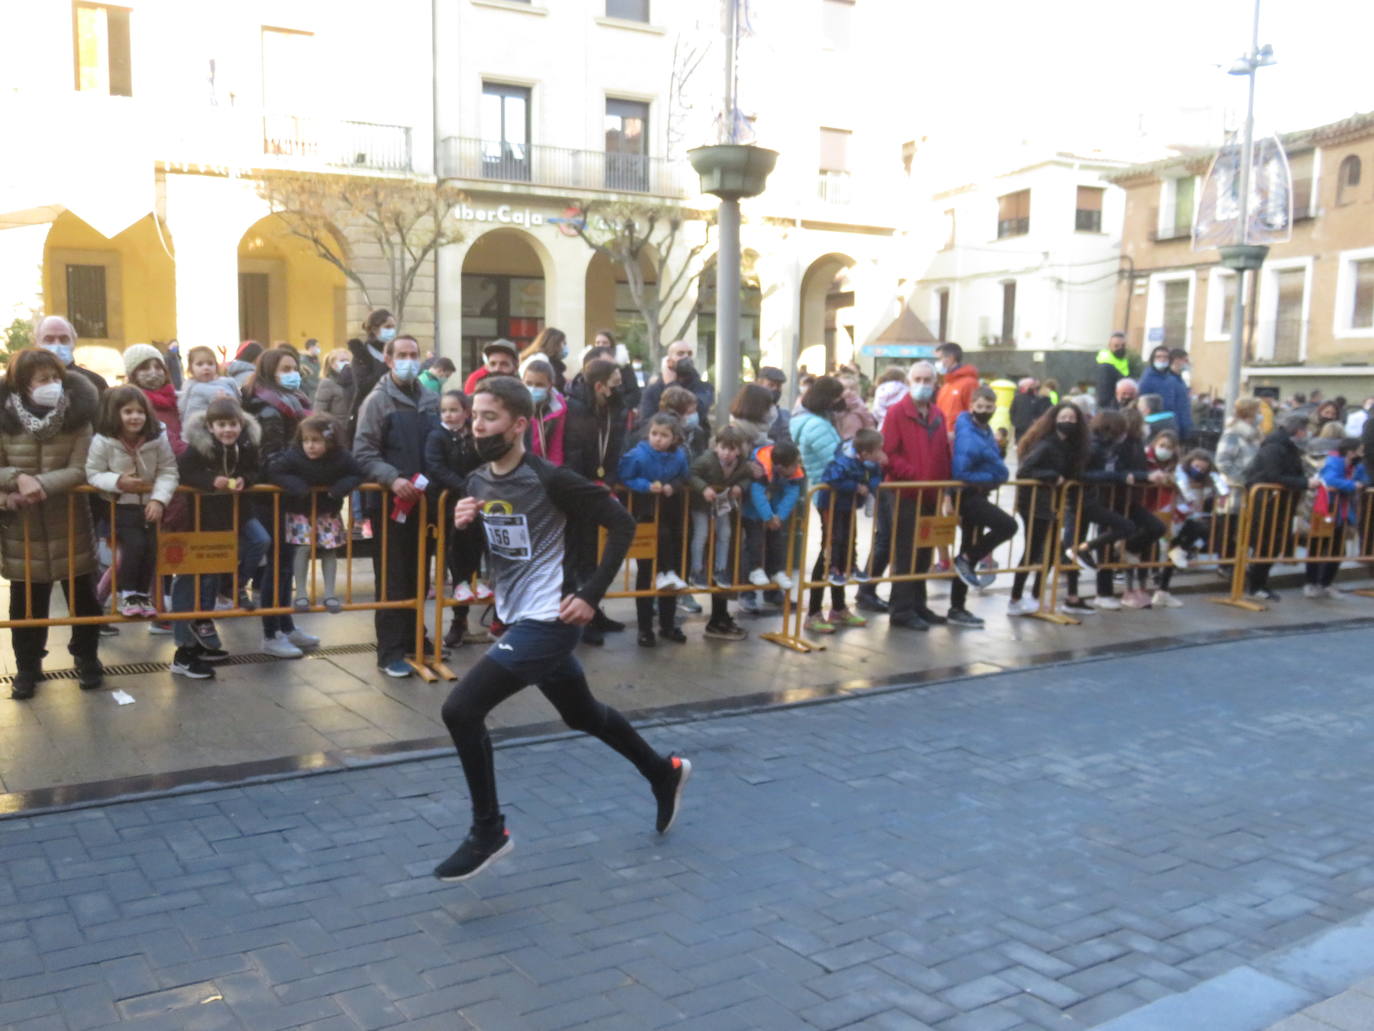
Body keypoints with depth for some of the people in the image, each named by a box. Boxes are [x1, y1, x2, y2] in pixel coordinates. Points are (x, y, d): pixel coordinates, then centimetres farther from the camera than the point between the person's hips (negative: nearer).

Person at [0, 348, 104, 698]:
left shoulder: (78, 418, -8)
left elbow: (79, 471, -13)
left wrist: (39, 484, -25)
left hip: (69, 522, 0)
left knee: (82, 594, 11)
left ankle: (87, 658, 29)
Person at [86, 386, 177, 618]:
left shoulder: (158, 439, -9)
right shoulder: (102, 441, -13)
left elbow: (168, 472, -9)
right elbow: (93, 474, -8)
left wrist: (159, 499, -23)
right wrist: (117, 482, -26)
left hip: (148, 505, 3)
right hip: (119, 506, -3)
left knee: (151, 546, -8)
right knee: (135, 543, -20)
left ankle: (142, 594, 13)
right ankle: (127, 594, -1)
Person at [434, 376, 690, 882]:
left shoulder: (550, 479, -18)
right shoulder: (477, 481, 4)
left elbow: (623, 523, -15)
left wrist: (591, 594, -18)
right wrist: (461, 526, -9)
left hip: (548, 620, -9)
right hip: (518, 617, 9)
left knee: (460, 710, -16)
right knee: (583, 715, 24)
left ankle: (488, 831, 2)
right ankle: (664, 773, 46)